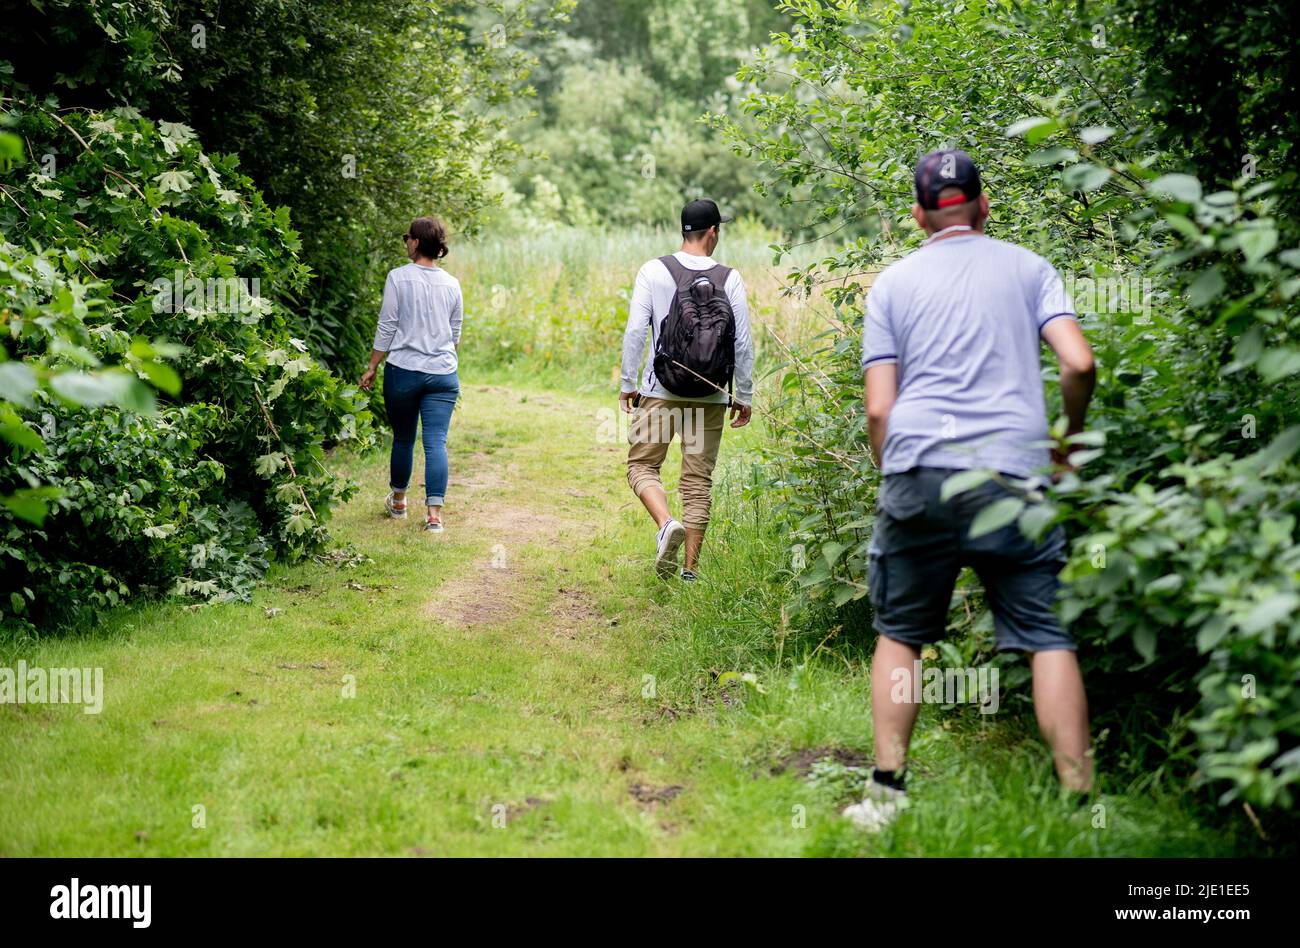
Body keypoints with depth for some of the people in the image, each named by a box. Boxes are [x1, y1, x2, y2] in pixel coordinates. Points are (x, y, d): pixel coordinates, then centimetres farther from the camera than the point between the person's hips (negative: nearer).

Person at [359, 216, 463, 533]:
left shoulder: (398, 278, -6)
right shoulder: (452, 284, 6)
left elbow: (386, 328, -4)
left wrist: (372, 368, 4)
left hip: (403, 370, -2)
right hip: (443, 374, 2)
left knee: (403, 439, 14)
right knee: (436, 442, -2)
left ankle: (398, 501, 31)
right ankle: (434, 513, -9)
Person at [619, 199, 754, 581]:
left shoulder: (654, 272, -3)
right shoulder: (730, 279, -1)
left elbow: (635, 331, -7)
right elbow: (743, 343, 0)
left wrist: (628, 384, 3)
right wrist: (744, 396, 9)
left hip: (660, 392, -1)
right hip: (711, 398, 2)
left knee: (642, 466, 11)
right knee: (699, 481, 7)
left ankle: (667, 524, -17)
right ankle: (690, 570, 8)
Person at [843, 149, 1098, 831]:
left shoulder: (891, 284, 13)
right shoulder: (1028, 268, 13)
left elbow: (878, 410, 5)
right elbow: (1079, 363, -1)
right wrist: (1072, 439, 16)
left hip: (918, 474, 1)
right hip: (1014, 475, 0)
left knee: (899, 635, 13)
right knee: (1050, 639, 4)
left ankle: (887, 793, 11)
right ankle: (1078, 799, 0)